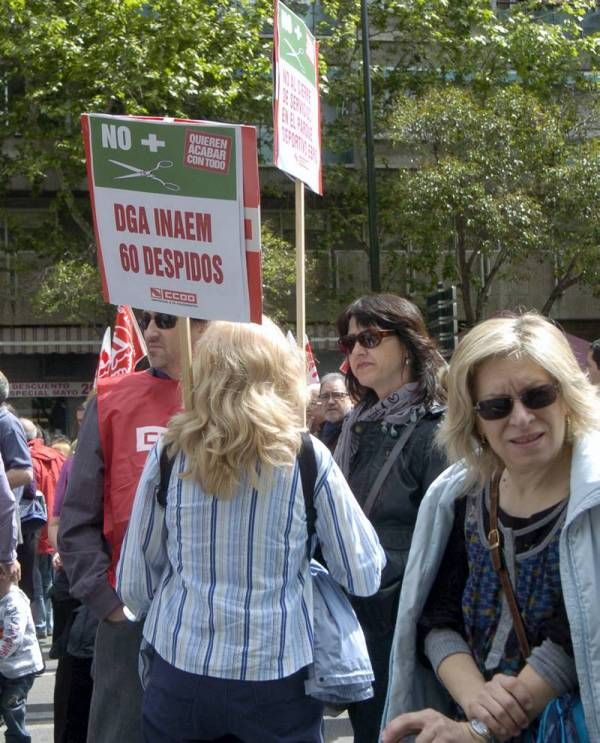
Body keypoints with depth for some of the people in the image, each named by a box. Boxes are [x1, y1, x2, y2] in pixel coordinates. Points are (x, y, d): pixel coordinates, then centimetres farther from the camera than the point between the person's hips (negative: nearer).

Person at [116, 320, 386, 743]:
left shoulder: (169, 454, -3)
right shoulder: (308, 459, -7)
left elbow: (134, 584, 2)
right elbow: (364, 577, -4)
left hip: (181, 674, 1)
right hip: (278, 680, -1)